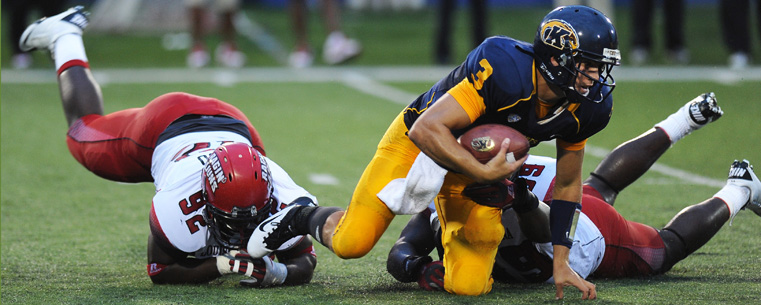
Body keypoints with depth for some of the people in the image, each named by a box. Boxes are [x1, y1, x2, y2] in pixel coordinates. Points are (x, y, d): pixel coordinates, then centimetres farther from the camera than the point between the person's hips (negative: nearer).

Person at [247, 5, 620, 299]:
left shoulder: (586, 107, -17)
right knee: (351, 243, -10)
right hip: (421, 142, -5)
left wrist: (561, 262, -5)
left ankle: (442, 226, 26)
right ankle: (299, 217, 25)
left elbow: (568, 184, -2)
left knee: (469, 286, -8)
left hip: (481, 164, 5)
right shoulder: (506, 72, -39)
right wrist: (482, 173, -41)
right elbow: (427, 130, -39)